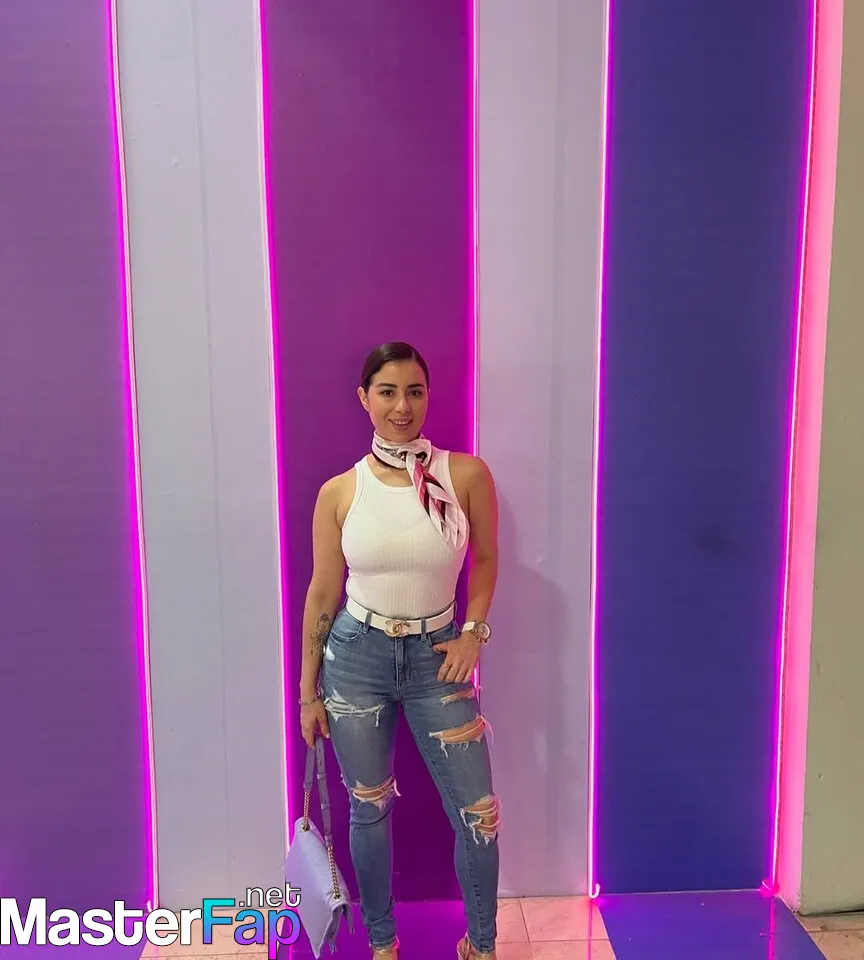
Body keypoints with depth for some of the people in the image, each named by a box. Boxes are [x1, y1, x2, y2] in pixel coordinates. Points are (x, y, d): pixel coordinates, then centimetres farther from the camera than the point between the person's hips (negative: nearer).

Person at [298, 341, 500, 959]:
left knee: (477, 814, 6)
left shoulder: (466, 475, -10)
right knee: (370, 808, 16)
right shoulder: (339, 492, -8)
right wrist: (308, 692, 5)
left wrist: (474, 632, -4)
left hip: (436, 656, 0)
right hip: (357, 657, 0)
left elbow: (486, 557, 7)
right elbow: (322, 594, 1)